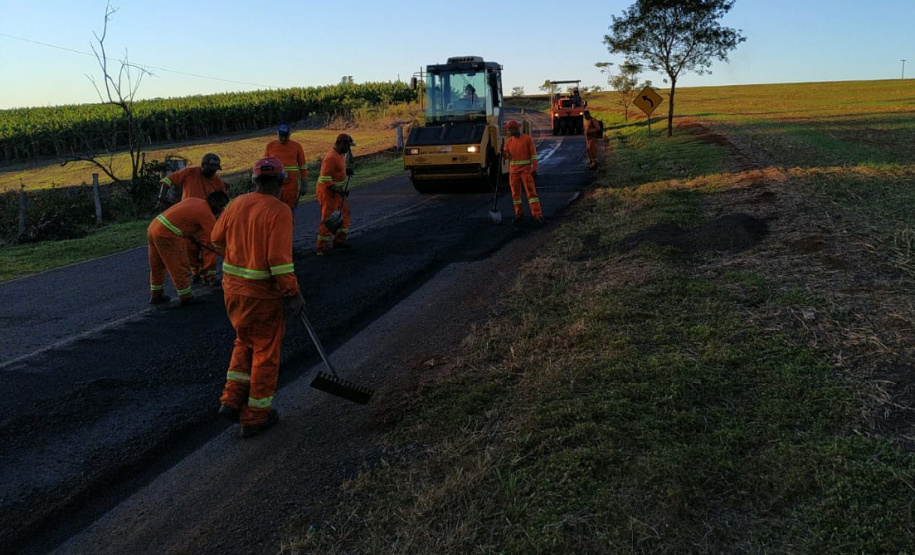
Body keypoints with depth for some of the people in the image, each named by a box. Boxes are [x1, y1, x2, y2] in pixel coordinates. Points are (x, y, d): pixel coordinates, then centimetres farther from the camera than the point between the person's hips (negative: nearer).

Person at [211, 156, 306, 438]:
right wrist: (293, 293, -15)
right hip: (262, 291, -6)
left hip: (232, 285, 6)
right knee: (265, 352, 10)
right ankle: (255, 417, 20)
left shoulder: (237, 203, 2)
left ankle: (232, 400, 20)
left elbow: (217, 238, 15)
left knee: (245, 341, 26)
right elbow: (279, 257, -23)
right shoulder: (279, 211, -16)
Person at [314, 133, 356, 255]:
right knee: (328, 218, -5)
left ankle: (339, 240, 28)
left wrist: (346, 170, 6)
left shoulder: (340, 154, 7)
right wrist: (338, 190, -28)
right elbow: (325, 178, -26)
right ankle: (321, 247, 2)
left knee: (344, 212, 17)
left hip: (336, 190, 10)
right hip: (327, 191, -10)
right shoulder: (331, 157, -23)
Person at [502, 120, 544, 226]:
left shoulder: (527, 139, -4)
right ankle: (519, 215, 15)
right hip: (513, 171, 5)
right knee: (515, 193, 6)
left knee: (531, 191, -9)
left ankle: (537, 215, -9)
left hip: (525, 170, -4)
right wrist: (502, 151, -15)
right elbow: (505, 154, 6)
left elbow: (533, 154, -5)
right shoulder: (509, 141, 8)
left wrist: (534, 168, -10)